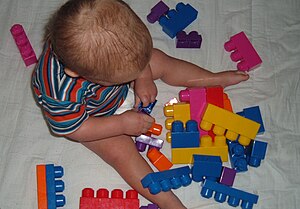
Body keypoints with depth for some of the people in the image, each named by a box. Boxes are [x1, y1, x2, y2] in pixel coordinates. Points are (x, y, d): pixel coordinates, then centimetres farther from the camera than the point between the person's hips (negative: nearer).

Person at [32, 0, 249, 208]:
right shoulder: (58, 92, -46)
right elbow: (74, 130, -27)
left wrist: (143, 77, -19)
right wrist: (122, 124, -25)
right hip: (86, 118, -4)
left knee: (160, 61, 1)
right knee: (120, 151, -16)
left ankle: (216, 79, 20)